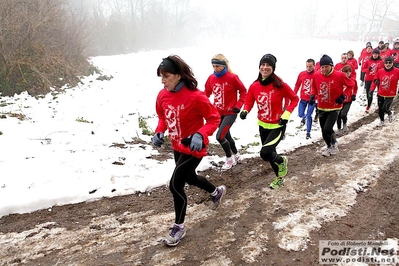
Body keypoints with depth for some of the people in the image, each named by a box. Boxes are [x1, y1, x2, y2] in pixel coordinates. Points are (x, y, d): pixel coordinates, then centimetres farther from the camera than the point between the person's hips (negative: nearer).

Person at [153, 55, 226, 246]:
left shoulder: (195, 96, -26)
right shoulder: (162, 95, -7)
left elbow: (214, 119, -19)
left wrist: (200, 135, -35)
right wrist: (159, 132, -10)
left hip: (193, 148, -8)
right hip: (177, 147, 8)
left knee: (175, 185, -9)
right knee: (190, 178, 27)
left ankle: (179, 227, 15)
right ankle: (216, 191, 57)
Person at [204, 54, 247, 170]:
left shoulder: (232, 77, -16)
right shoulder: (211, 78, -2)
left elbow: (243, 91, -5)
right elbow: (207, 93, 9)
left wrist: (238, 105, -11)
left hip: (230, 112, -6)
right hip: (218, 113, 6)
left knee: (220, 136, -14)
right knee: (226, 136, 19)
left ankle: (229, 158, 11)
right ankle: (236, 154, 44)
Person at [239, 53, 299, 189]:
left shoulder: (280, 85, -18)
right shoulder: (254, 86, -7)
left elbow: (294, 99, -6)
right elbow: (249, 101, 5)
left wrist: (286, 114, -14)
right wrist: (245, 111, -15)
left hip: (277, 126, -5)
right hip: (263, 126, 5)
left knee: (265, 153, -20)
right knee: (270, 153, 19)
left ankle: (282, 161, 16)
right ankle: (280, 176, 46)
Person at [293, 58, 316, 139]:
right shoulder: (302, 74, -4)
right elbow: (297, 85, 6)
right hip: (303, 99, 3)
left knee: (309, 116, -4)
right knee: (300, 114, 7)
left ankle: (308, 132, 14)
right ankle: (304, 118, 46)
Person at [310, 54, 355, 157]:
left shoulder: (339, 75, -16)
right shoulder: (316, 75, -6)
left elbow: (351, 85, -1)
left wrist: (343, 96, -9)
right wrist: (313, 95, -2)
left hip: (334, 108, -4)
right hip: (321, 108, 4)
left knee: (327, 129, -16)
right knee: (324, 131, 12)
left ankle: (334, 143, 17)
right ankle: (330, 147, 37)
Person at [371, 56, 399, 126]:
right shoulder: (380, 71, -6)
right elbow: (375, 81, 4)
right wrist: (372, 89, -2)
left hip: (390, 95, -3)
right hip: (380, 94, 4)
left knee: (385, 108, -10)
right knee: (380, 109, 14)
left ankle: (390, 114, 27)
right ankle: (382, 122, 36)